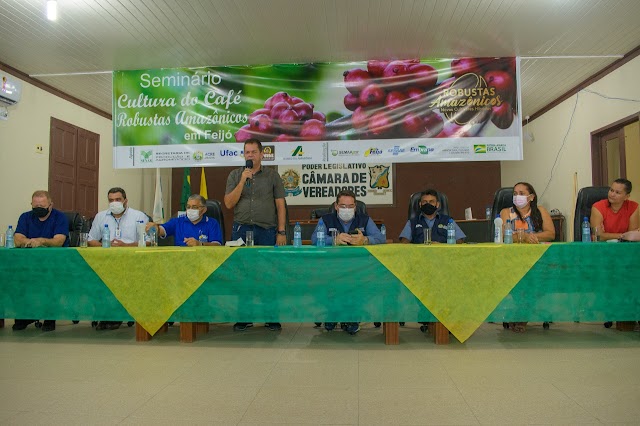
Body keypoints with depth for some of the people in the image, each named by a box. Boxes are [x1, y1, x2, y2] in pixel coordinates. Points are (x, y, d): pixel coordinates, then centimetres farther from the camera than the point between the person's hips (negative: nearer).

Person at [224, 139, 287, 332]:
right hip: (241, 229, 2)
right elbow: (229, 203, 1)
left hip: (267, 230, -1)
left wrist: (281, 231, -5)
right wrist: (242, 181, -8)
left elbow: (280, 205, 3)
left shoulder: (272, 175, 6)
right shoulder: (235, 175, 10)